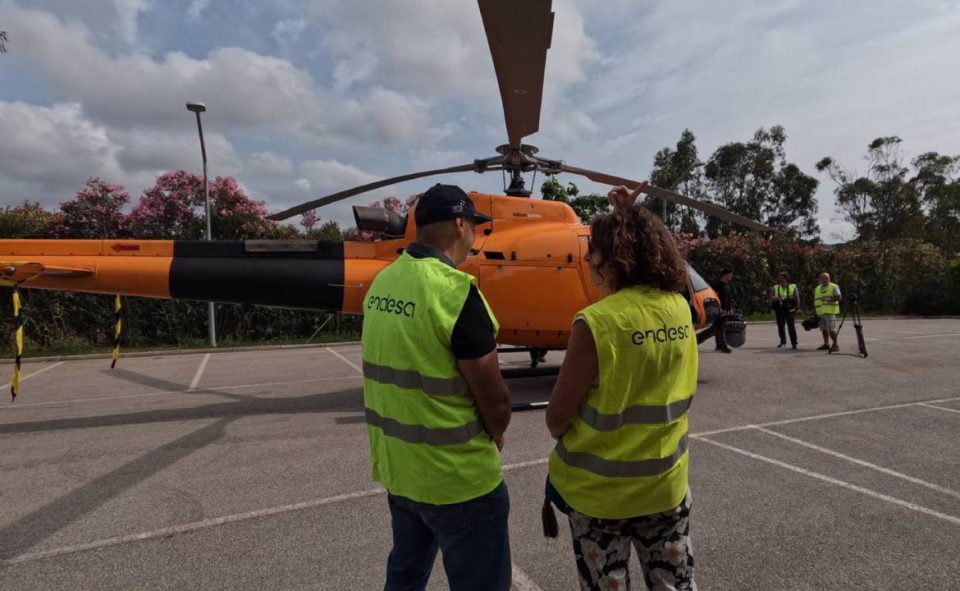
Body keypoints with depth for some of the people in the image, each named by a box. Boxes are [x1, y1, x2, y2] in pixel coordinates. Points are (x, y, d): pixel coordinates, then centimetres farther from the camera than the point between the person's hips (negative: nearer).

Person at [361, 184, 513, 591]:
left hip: (395, 466, 8)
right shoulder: (454, 289, -23)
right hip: (455, 477, -7)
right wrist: (494, 436, 3)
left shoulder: (382, 281, 1)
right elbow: (493, 399, -18)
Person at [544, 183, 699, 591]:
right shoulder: (679, 308, -6)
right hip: (666, 482, 6)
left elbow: (556, 420, -16)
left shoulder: (597, 322, -24)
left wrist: (572, 447, 5)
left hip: (599, 489, -5)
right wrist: (627, 215, 21)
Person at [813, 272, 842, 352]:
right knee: (824, 329, 9)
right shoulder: (817, 288, 18)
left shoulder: (834, 287, -1)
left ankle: (835, 345, -3)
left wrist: (829, 299, -20)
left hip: (830, 312, -6)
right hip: (821, 312, 6)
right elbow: (815, 300, 21)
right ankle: (826, 344, 18)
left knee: (831, 329, -10)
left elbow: (839, 297, -9)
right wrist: (816, 312, 16)